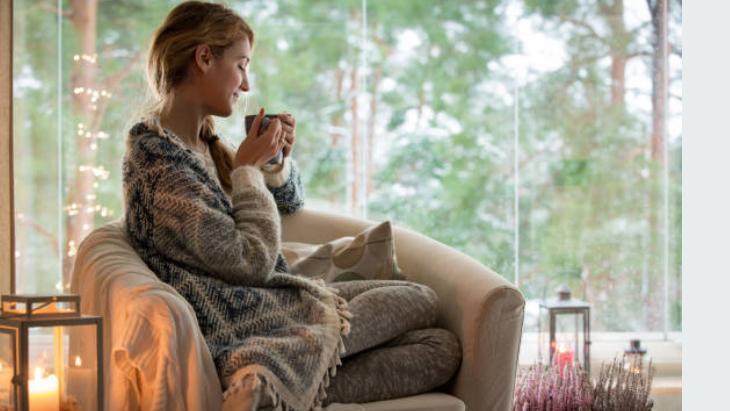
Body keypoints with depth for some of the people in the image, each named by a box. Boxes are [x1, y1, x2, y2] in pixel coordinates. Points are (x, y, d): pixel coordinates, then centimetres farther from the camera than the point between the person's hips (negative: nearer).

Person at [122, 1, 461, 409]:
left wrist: (275, 161, 2)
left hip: (277, 299, 9)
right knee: (422, 301, 0)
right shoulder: (158, 158, -18)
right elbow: (252, 262, -20)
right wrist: (248, 168, -9)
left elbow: (289, 202, 23)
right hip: (246, 328, -9)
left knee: (443, 349, 3)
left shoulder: (202, 141, 11)